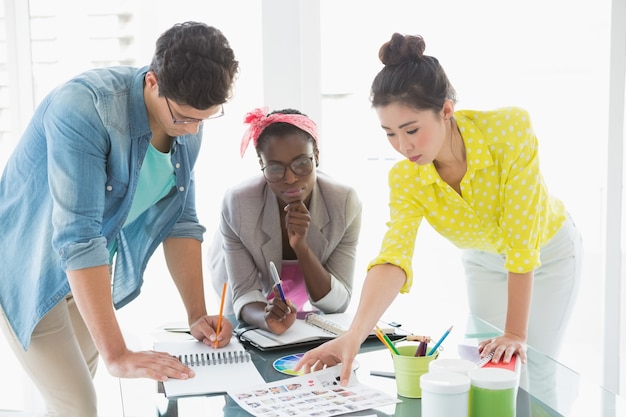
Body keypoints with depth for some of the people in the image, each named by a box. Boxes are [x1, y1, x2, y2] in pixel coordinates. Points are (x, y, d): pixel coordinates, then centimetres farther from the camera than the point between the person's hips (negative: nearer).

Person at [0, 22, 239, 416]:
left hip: (90, 271, 6)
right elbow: (76, 238, -35)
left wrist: (197, 314, -8)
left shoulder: (187, 126, -10)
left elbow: (179, 221, -1)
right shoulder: (83, 108, -32)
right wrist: (117, 355, -35)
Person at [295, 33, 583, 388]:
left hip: (549, 251, -3)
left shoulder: (510, 129, -36)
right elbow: (394, 258, -38)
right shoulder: (405, 179, -25)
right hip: (484, 262, 3)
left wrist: (516, 334, -33)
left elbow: (521, 239, -34)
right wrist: (355, 336, -54)